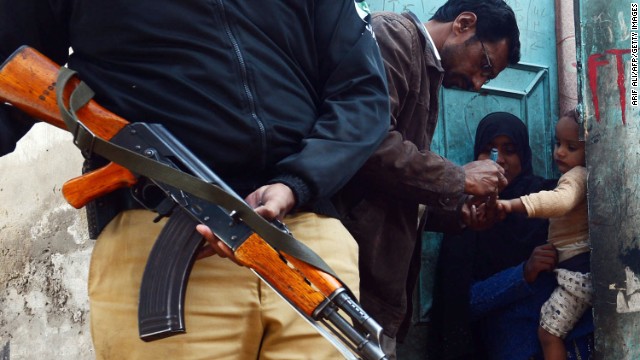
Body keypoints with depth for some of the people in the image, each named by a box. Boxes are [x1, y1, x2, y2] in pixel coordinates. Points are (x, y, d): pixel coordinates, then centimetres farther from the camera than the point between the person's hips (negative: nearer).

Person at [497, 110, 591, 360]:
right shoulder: (578, 176, 17)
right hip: (578, 268, 11)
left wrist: (513, 205, -48)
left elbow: (561, 200, -37)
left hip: (578, 270, -11)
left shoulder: (576, 176, -15)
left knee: (549, 331, -9)